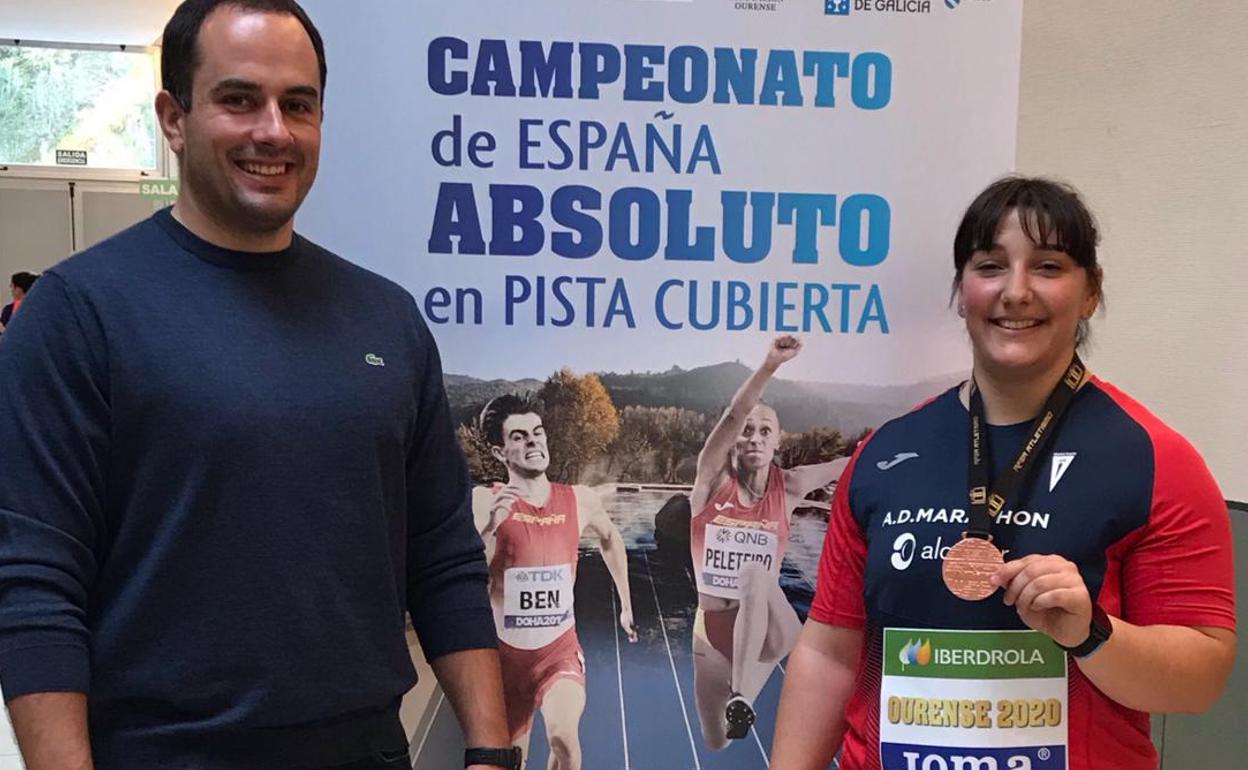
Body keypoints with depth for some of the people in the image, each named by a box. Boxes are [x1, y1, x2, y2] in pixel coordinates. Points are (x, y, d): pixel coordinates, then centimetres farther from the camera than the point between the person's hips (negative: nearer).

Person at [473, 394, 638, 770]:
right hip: (506, 655, 0)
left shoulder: (581, 500, -3)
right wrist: (490, 527, -32)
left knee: (563, 735, -28)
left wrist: (626, 605, 23)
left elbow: (610, 539, 20)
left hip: (561, 651, 0)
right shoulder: (485, 502, -11)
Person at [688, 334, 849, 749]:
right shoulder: (714, 480, -8)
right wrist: (770, 366, -39)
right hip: (712, 630, 2)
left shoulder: (788, 488, -4)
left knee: (756, 574, -36)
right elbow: (733, 416, -25)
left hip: (767, 631, -2)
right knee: (716, 746, 12)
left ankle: (741, 697, -38)